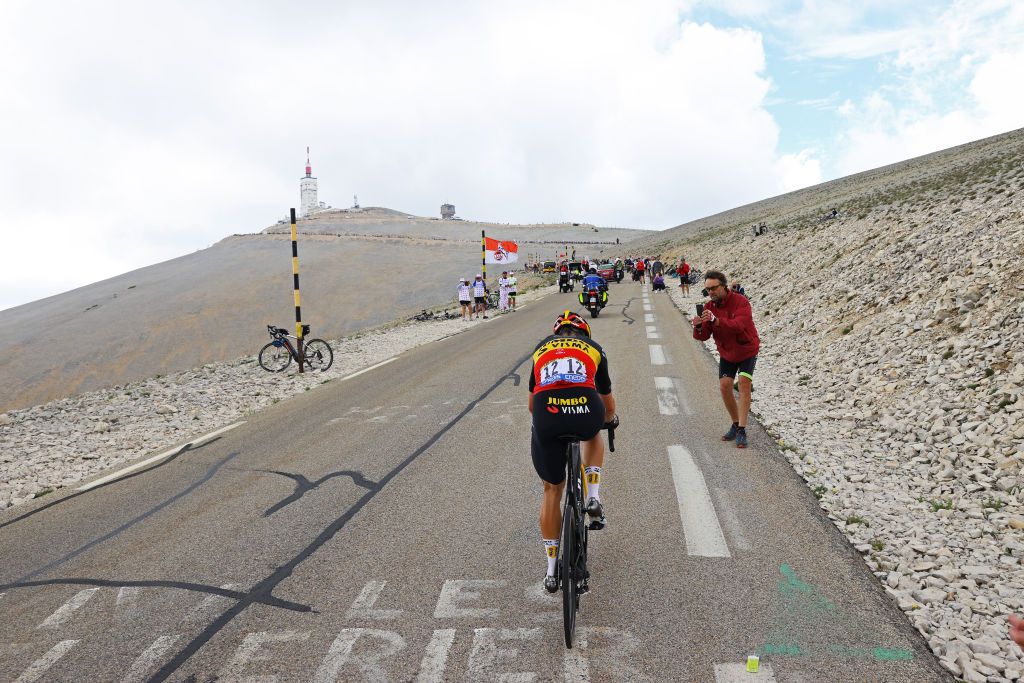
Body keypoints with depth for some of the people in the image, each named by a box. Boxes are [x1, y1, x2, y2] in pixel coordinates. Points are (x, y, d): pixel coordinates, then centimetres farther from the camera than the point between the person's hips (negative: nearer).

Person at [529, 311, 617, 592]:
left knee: (552, 490, 22)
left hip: (546, 419, 1)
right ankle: (593, 499, 22)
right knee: (593, 434, 40)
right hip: (585, 414, -1)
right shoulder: (593, 348, 28)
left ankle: (552, 571, 29)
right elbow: (607, 401, 39)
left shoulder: (542, 348, 31)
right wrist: (610, 418, 62)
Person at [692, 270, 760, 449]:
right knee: (724, 386, -5)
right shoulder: (709, 307, -8)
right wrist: (698, 327, -36)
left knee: (744, 383, -18)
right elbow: (704, 336, -12)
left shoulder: (740, 301, -23)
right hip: (726, 353, 5)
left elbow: (739, 325, -40)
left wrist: (716, 320, -54)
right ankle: (736, 424, 16)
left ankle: (742, 431, -17)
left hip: (747, 351, -5)